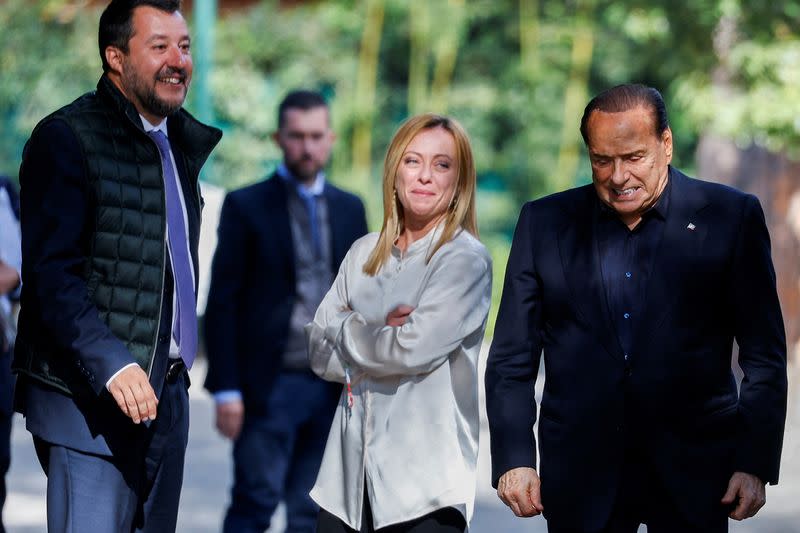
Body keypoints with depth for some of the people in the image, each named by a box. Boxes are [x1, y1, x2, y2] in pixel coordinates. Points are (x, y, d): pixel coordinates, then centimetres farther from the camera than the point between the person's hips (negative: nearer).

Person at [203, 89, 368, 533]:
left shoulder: (350, 209, 12)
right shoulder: (245, 206, 0)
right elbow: (222, 302, -3)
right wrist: (225, 389, -10)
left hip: (332, 389, 4)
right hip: (270, 385, -4)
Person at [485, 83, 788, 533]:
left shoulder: (730, 217, 0)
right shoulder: (546, 222, 5)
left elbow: (765, 356, 1)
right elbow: (512, 360, 7)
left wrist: (756, 463, -5)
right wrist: (513, 458, -3)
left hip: (692, 468, -1)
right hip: (581, 476, 1)